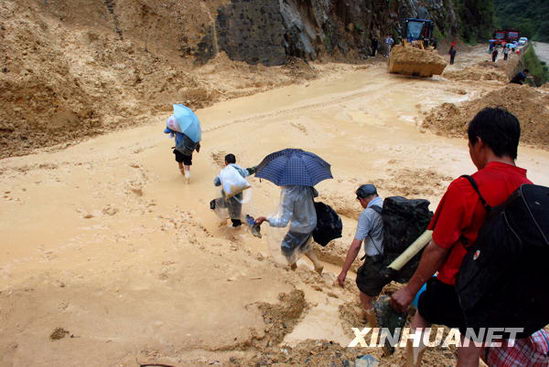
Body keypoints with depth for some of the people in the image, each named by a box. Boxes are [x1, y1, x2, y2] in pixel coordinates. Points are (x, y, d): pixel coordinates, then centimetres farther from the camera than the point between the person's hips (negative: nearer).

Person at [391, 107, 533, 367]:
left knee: (422, 315, 24)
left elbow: (437, 249, -20)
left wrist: (410, 289, -9)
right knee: (471, 342, 22)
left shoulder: (465, 188, -25)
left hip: (454, 285, -5)